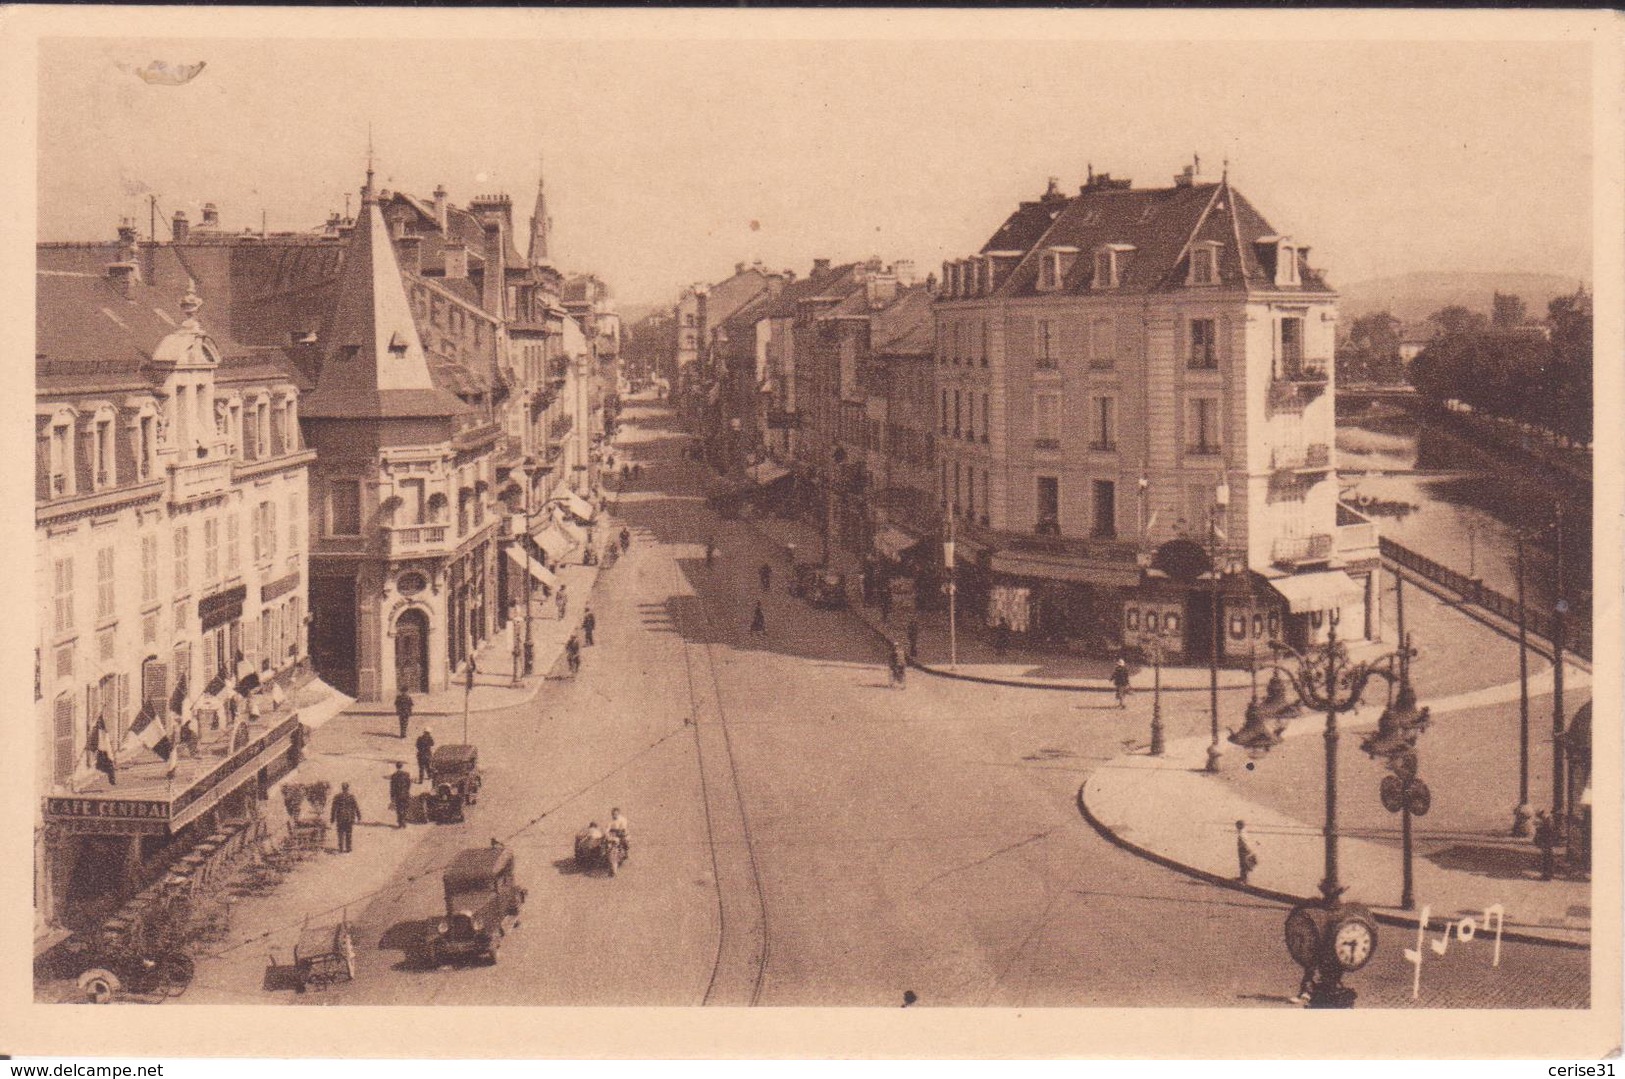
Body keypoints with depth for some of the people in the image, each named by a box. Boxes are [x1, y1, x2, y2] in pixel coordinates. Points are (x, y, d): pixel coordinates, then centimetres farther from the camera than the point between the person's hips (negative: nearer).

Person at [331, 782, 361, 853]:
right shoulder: (352, 797, -4)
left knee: (341, 834, 6)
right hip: (350, 818, 1)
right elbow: (356, 807, -1)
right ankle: (348, 849, 9)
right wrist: (359, 816, 8)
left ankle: (341, 850, 2)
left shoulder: (337, 797, -5)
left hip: (340, 818, -1)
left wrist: (332, 819, 1)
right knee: (349, 834, 8)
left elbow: (334, 809, -5)